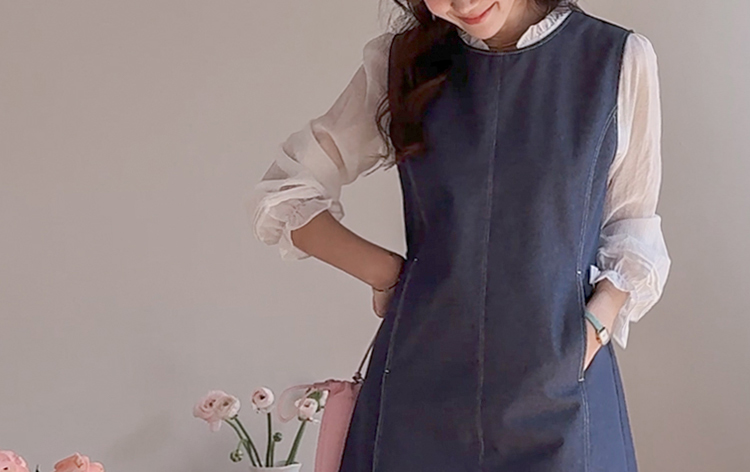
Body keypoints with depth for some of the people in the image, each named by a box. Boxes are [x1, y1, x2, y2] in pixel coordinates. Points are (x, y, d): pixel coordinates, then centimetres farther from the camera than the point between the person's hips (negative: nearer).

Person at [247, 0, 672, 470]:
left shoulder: (622, 59, -2)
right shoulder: (401, 61, 3)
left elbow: (632, 222, 6)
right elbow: (281, 196, 9)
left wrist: (598, 320, -12)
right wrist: (387, 272, -3)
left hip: (559, 392, -1)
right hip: (421, 384, 1)